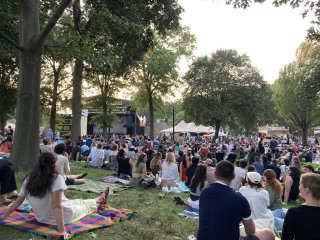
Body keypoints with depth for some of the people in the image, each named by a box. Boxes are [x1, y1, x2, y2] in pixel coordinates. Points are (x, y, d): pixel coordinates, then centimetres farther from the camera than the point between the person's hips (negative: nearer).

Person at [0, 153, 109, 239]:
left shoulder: (28, 179, -12)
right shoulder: (56, 178, -27)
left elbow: (18, 202, -6)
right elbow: (57, 206, -32)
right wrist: (62, 231, -31)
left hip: (41, 218, 6)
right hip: (63, 216, -6)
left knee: (76, 201, 31)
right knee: (85, 205, 25)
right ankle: (101, 199, 55)